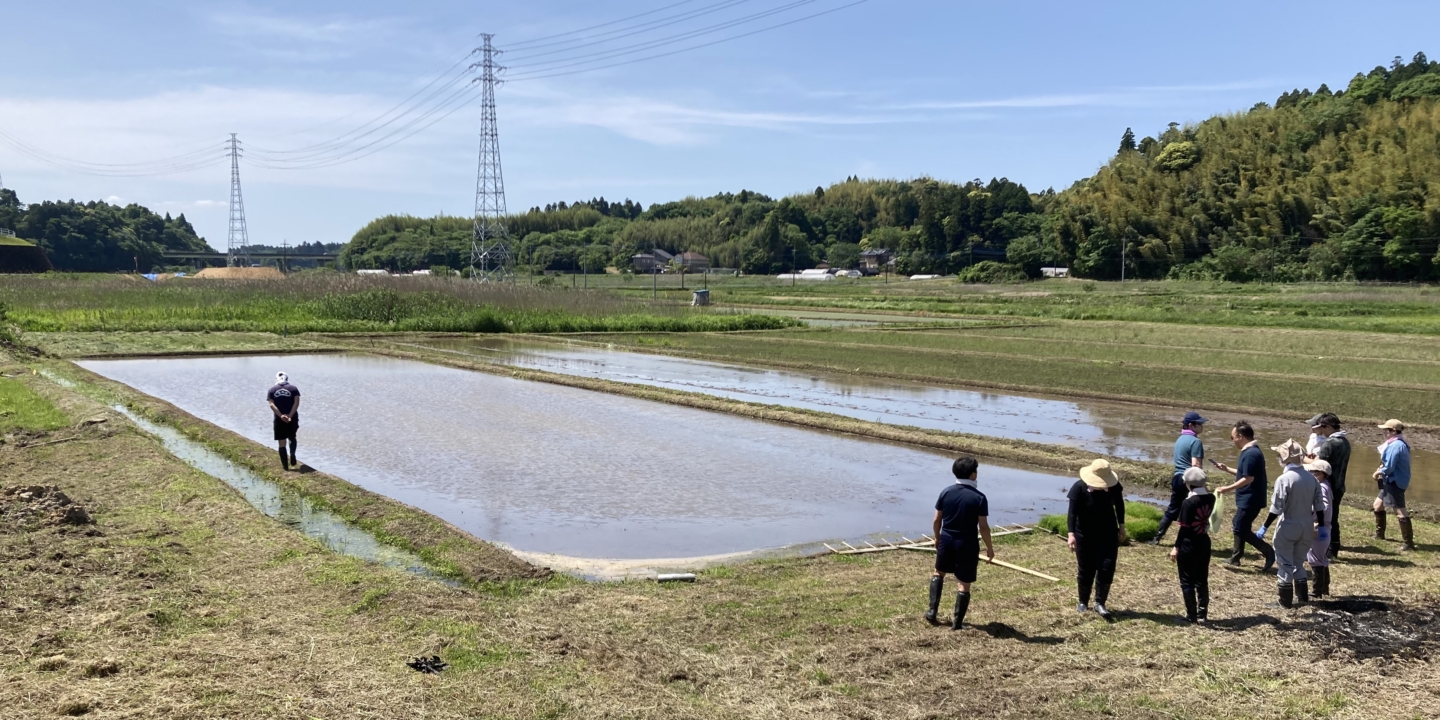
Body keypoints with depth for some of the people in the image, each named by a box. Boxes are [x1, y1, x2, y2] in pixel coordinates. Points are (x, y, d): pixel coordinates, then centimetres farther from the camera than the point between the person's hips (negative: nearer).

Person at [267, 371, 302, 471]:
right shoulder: (293, 388, 5)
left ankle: (285, 465, 7)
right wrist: (290, 416, -14)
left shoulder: (271, 390, 7)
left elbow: (272, 405, -8)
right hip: (292, 418, 1)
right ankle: (292, 454, -6)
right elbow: (296, 403, -9)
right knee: (292, 438, 22)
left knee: (282, 443, 7)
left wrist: (281, 416, -16)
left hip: (279, 419, 0)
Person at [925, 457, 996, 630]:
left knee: (939, 572, 25)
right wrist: (989, 547, 1)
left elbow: (937, 519, 3)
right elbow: (983, 527, -11)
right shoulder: (979, 497, -13)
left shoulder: (946, 492, -3)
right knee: (964, 583, 8)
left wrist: (937, 537, 20)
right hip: (967, 543, -3)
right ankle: (957, 621, 14)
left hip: (946, 539, 3)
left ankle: (932, 611, 18)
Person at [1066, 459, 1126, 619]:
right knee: (1085, 570, 7)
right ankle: (1083, 602, 22)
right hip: (1084, 535, -2)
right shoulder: (1079, 487, -17)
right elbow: (1072, 511, -18)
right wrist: (1071, 533, -26)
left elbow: (1119, 505, 9)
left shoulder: (1114, 486, -9)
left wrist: (1121, 526, 13)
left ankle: (1099, 603, 4)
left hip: (1108, 534, 2)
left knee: (1107, 568, -6)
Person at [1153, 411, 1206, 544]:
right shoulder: (1195, 441, -13)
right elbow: (1195, 465, -20)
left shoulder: (1180, 439, 14)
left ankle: (1157, 538, 15)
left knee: (1172, 510, 15)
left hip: (1177, 478, 8)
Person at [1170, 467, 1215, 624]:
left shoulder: (1188, 502, -20)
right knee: (1202, 580, 15)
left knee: (1187, 581, 5)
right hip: (1204, 543, 6)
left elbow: (1184, 528, -18)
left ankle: (1191, 615, 8)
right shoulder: (1210, 498, -1)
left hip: (1188, 545, -6)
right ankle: (1202, 614, 18)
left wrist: (1176, 547, -10)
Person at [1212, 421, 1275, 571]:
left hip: (1250, 500, -11)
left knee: (1241, 530, -6)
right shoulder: (1250, 451, 11)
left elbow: (1248, 478, -27)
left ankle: (1269, 552, -2)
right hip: (1247, 499, 11)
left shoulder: (1250, 454, -22)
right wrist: (1226, 469, 21)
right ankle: (1235, 558, 27)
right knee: (1238, 527, 18)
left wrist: (1228, 488, -23)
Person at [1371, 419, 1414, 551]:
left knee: (1400, 512, -10)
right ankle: (1379, 534, 33)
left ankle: (1409, 543, -8)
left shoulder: (1396, 445, -20)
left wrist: (1379, 472, -4)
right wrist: (1381, 472, 5)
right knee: (1377, 506, 21)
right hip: (1391, 482, 11)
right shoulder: (1396, 444, 13)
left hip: (1395, 482, -11)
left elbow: (1389, 467, -23)